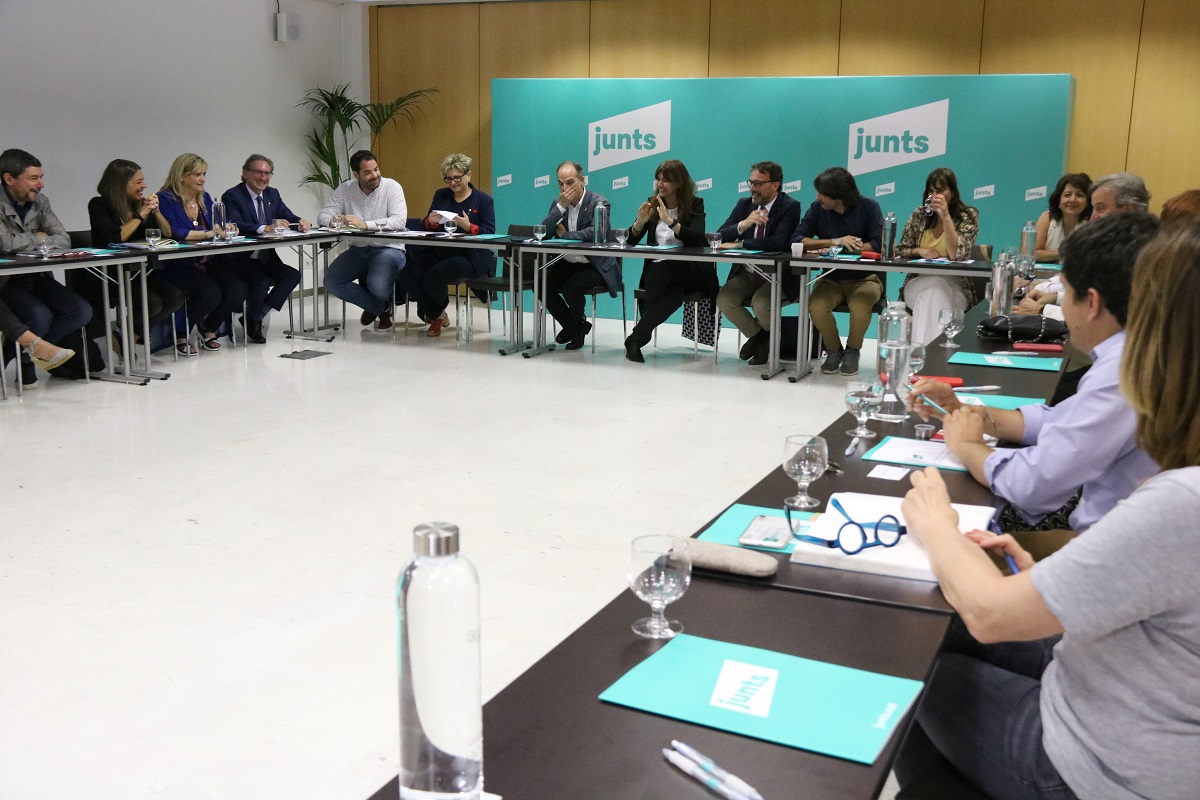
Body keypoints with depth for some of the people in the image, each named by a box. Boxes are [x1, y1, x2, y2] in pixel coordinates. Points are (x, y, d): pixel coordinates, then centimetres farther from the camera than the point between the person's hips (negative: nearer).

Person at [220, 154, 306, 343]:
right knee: (261, 281, -32)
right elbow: (234, 226, -24)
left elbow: (288, 217, 8)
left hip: (267, 259, 7)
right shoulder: (232, 196, -7)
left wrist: (301, 222, -18)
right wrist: (265, 228, -37)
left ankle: (255, 317, -7)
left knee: (293, 275, -18)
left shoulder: (272, 194, 14)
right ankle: (253, 323, -2)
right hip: (240, 260, -7)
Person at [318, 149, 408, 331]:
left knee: (377, 285, -32)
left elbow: (400, 221, -21)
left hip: (388, 248, -5)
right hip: (358, 249, 5)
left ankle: (375, 307, 10)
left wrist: (365, 224, -32)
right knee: (331, 282, -14)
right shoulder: (345, 190, 3)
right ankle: (381, 307, 5)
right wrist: (334, 219, -26)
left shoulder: (391, 187, -8)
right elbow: (323, 216, 0)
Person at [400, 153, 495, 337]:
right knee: (407, 276, -21)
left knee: (433, 277, -30)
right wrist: (430, 222, -7)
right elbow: (426, 226, 17)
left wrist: (469, 227, -23)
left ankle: (436, 313, 8)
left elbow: (489, 232, -5)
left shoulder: (483, 200, 4)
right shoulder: (440, 195, 18)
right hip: (437, 252, 5)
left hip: (468, 257, -5)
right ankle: (436, 314, 3)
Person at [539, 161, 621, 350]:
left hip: (595, 265, -6)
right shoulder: (558, 202, 5)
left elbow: (595, 233, -29)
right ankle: (574, 327, 8)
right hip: (567, 263, 7)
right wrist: (561, 206, -18)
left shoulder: (598, 203, -12)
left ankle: (578, 322, 5)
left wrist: (564, 234, -16)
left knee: (571, 288, -31)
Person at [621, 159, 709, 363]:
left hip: (690, 272, -2)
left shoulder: (695, 204, 1)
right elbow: (631, 241, 8)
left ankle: (636, 338, -32)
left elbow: (698, 238, -17)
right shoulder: (652, 203, 11)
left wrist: (670, 221, -28)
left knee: (663, 269, -36)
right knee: (674, 293, -35)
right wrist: (640, 221, -13)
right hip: (657, 270, 2)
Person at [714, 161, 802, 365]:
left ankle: (763, 336, 6)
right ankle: (758, 335, 7)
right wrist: (743, 224, -22)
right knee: (723, 299, -21)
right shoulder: (744, 204, 6)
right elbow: (720, 237, -2)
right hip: (747, 273, 5)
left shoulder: (790, 207, -10)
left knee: (760, 303, -32)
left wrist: (739, 244, -23)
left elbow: (778, 242, -25)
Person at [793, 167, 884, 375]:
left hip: (865, 278, -2)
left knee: (859, 305, -36)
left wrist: (838, 248, -18)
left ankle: (852, 350, -5)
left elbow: (878, 245, -15)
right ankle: (833, 350, -1)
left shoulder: (869, 207, -5)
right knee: (816, 305, -30)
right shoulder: (817, 209, 1)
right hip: (831, 278, 2)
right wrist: (835, 242, -17)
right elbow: (797, 239, -9)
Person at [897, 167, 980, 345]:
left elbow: (957, 255, -16)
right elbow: (899, 251, 12)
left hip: (954, 287, -2)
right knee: (931, 288, -34)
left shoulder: (968, 216, -1)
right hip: (919, 283, 2)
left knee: (934, 291, -36)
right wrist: (919, 251, -10)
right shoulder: (920, 214, 9)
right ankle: (926, 346, -37)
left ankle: (920, 347, -40)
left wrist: (945, 216, -21)